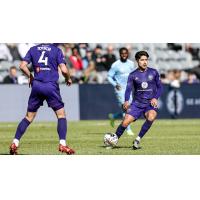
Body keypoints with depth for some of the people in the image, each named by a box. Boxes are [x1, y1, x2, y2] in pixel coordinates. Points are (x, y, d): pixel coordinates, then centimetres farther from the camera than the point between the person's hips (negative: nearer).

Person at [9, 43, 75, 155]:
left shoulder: (33, 49, 11)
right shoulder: (56, 50, 3)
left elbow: (23, 66, 3)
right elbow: (64, 70, -6)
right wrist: (68, 79, 14)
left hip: (36, 86, 3)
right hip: (51, 86, -3)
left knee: (29, 116, 11)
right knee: (61, 114, 7)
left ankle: (15, 143, 5)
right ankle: (62, 144, -4)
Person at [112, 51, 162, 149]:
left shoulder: (153, 72, 4)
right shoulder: (133, 75, 2)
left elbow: (159, 87, 10)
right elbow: (128, 89, -4)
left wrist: (155, 98, -7)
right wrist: (126, 101, -23)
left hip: (150, 104, -1)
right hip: (137, 103, 1)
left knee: (151, 117, -32)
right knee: (125, 122, -14)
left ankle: (138, 140, -16)